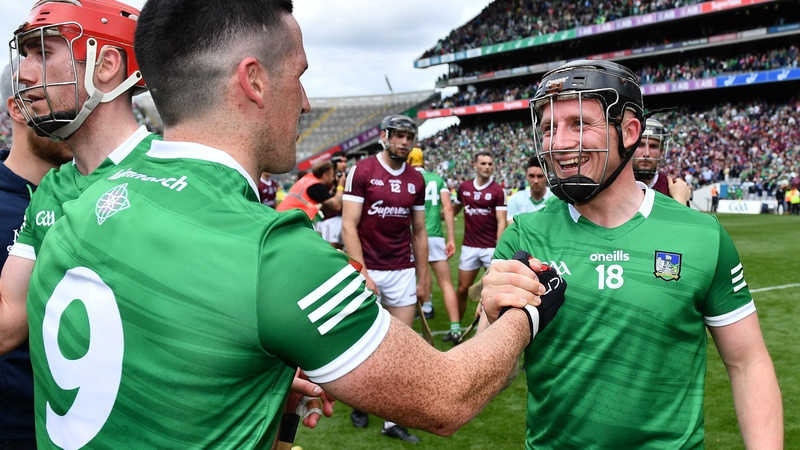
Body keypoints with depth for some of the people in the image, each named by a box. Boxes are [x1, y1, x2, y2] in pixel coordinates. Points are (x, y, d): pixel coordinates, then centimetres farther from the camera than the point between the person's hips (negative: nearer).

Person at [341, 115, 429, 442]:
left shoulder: (416, 180, 8)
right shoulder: (362, 172, -6)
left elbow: (419, 232, 14)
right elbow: (349, 226, -9)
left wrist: (422, 279, 12)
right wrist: (361, 274, -16)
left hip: (404, 273, 4)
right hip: (369, 270, -4)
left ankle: (393, 420, 12)